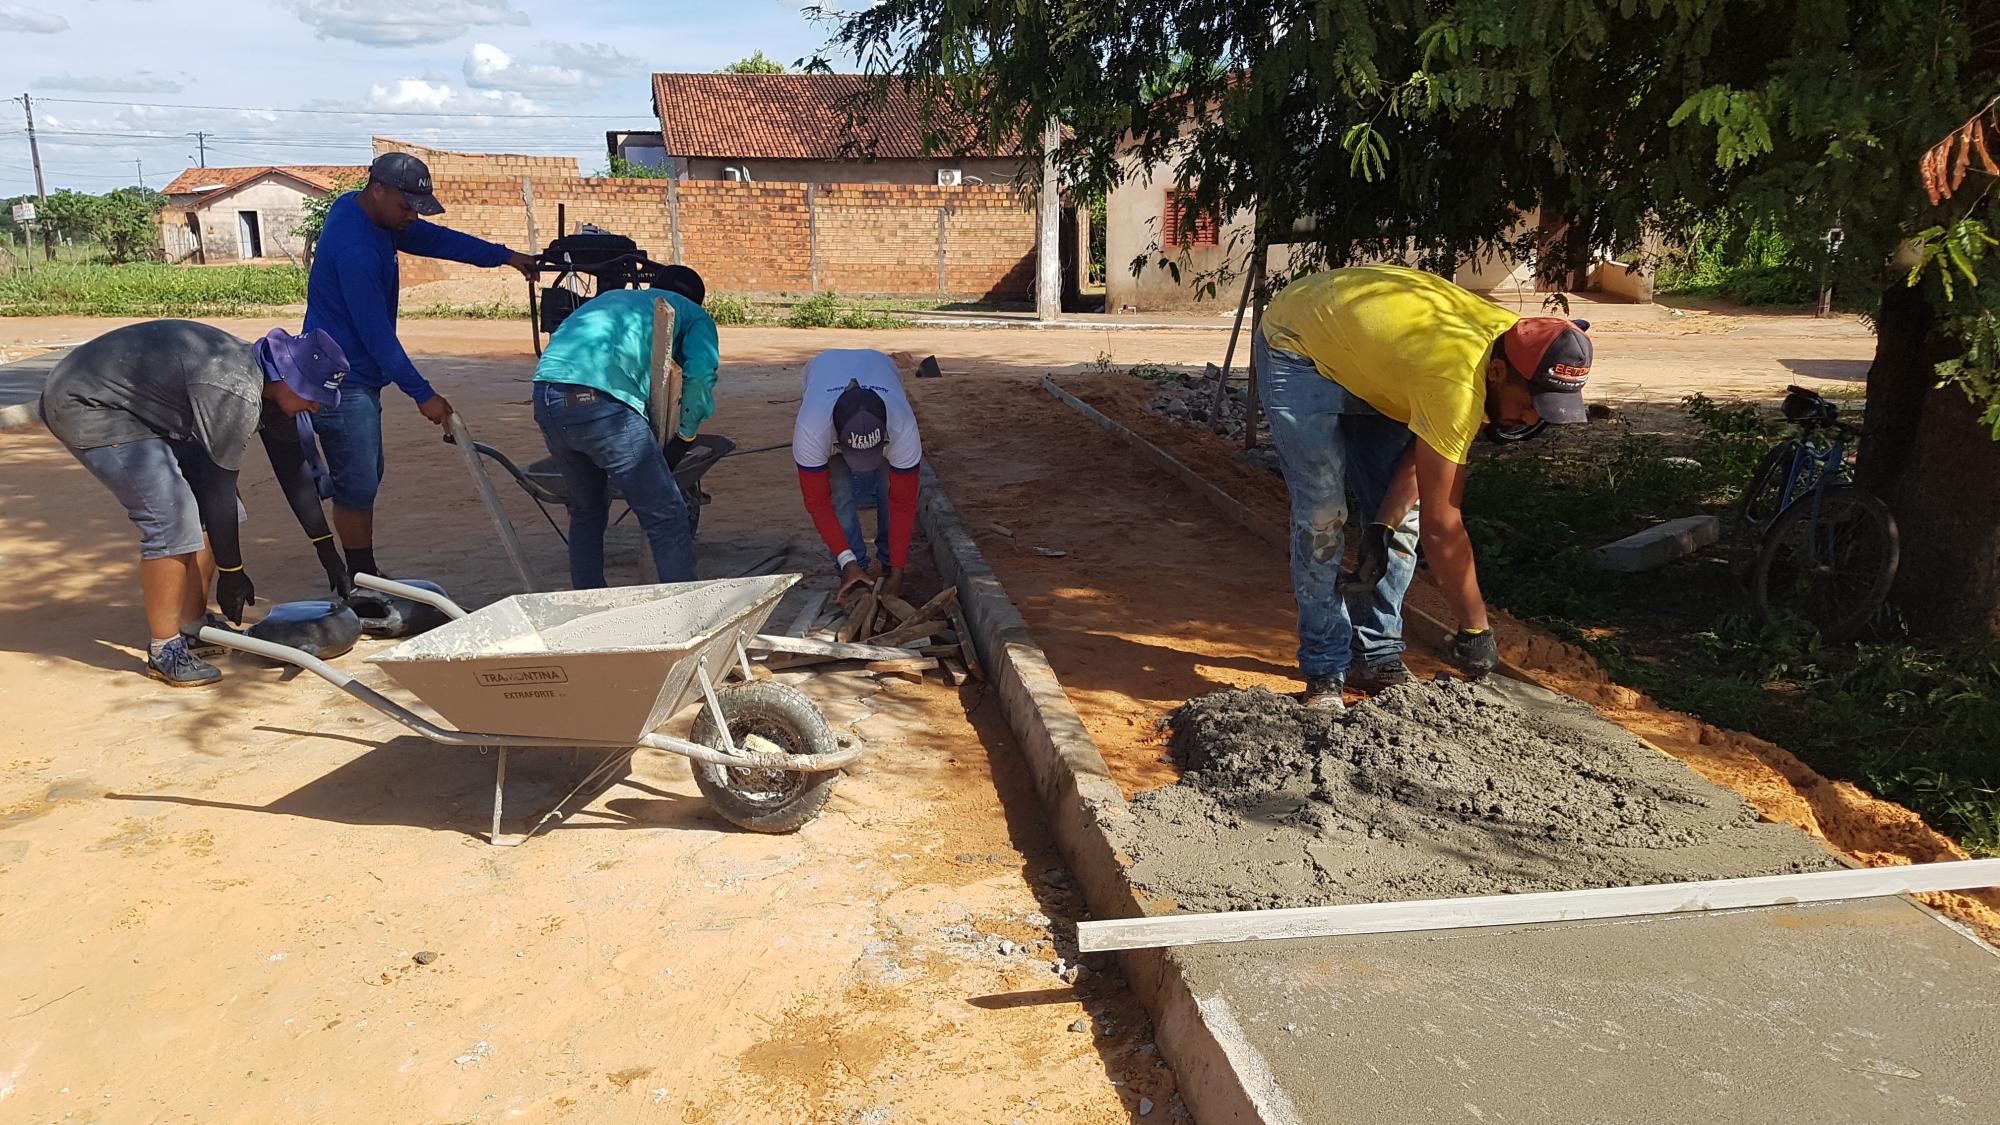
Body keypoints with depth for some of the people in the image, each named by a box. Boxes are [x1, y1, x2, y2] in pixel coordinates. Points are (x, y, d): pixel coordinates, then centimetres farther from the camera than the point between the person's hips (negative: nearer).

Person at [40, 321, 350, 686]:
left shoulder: (264, 380, -2)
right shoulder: (236, 394, -32)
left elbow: (294, 468, 6)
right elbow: (221, 488, -26)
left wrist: (328, 553, 8)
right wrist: (231, 573, -16)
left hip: (145, 409, 10)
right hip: (87, 407, -10)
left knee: (210, 512, 4)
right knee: (172, 520, -18)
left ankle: (193, 628, 16)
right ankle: (165, 651, -5)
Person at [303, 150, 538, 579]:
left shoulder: (356, 209, 6)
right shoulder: (356, 249, -25)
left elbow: (433, 238, 14)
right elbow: (378, 334, -23)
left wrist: (504, 256, 13)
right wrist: (423, 395, -18)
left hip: (357, 377, 11)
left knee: (364, 479, 15)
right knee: (357, 487, -4)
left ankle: (365, 575, 24)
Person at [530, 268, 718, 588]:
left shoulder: (611, 296, 37)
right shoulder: (694, 314, 20)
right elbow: (700, 371, -2)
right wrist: (687, 427, 12)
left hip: (545, 397, 7)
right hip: (602, 403, -7)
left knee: (587, 512, 24)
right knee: (666, 516, 0)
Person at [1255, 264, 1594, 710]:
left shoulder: (1514, 339, -15)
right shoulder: (1458, 382, -40)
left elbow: (1425, 447, -5)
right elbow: (1441, 525, -35)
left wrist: (1383, 525, -14)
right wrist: (1476, 629, -27)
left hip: (1363, 358, 8)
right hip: (1298, 348, -8)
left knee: (1404, 513, 2)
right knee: (1322, 517, -16)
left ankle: (1375, 655, 12)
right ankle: (1326, 671, -4)